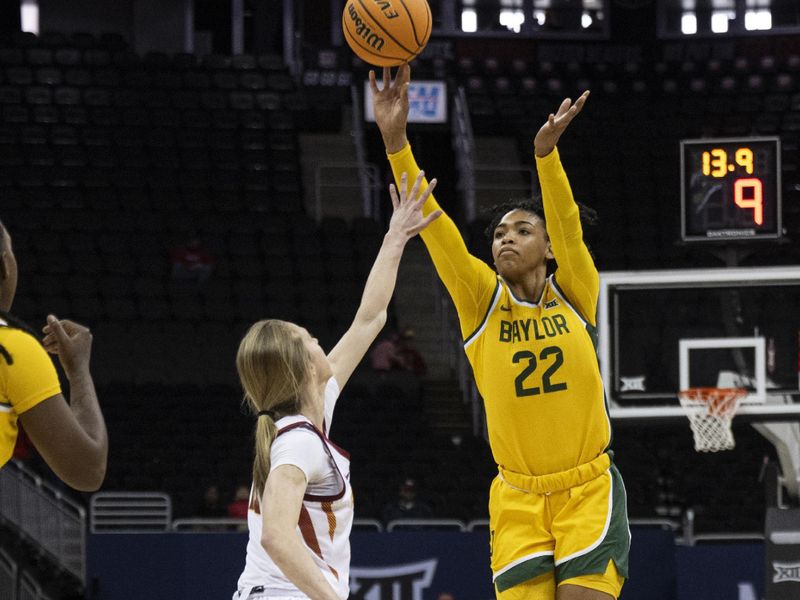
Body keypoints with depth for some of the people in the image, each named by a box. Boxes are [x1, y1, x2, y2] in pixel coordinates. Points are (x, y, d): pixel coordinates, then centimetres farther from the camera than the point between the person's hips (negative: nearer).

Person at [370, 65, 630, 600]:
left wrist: (546, 151, -35)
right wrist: (396, 141, -21)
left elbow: (567, 224, -16)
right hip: (518, 500, 1)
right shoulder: (482, 302, 3)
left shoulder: (575, 294, 1)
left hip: (589, 494, -1)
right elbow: (433, 226, -8)